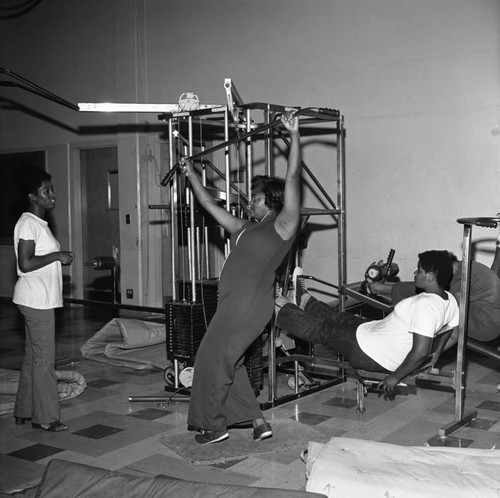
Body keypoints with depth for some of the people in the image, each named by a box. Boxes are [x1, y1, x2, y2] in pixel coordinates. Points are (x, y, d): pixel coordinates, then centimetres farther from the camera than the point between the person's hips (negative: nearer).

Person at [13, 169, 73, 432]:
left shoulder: (39, 223, 16)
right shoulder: (28, 223, -15)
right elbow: (25, 264, -22)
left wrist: (58, 259, 10)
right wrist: (57, 255, -18)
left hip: (41, 300, 10)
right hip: (36, 300, -10)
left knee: (33, 355, 15)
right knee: (44, 357, -4)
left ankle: (24, 410, 25)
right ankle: (45, 417, 4)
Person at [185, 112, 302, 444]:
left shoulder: (282, 226, -2)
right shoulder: (244, 228, 20)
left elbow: (293, 180, -10)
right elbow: (209, 204, 26)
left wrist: (294, 136, -14)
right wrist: (190, 173, 28)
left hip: (250, 304, -9)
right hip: (233, 302, 9)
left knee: (213, 359, -3)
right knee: (228, 361, 12)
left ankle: (214, 425, 11)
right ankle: (258, 421, 18)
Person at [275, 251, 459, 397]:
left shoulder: (425, 305, -32)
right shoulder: (449, 299, -3)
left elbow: (420, 352, -35)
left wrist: (395, 377, -22)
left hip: (367, 354, -9)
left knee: (320, 329, 11)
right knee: (342, 319, 27)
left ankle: (276, 310, 32)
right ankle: (304, 301, 53)